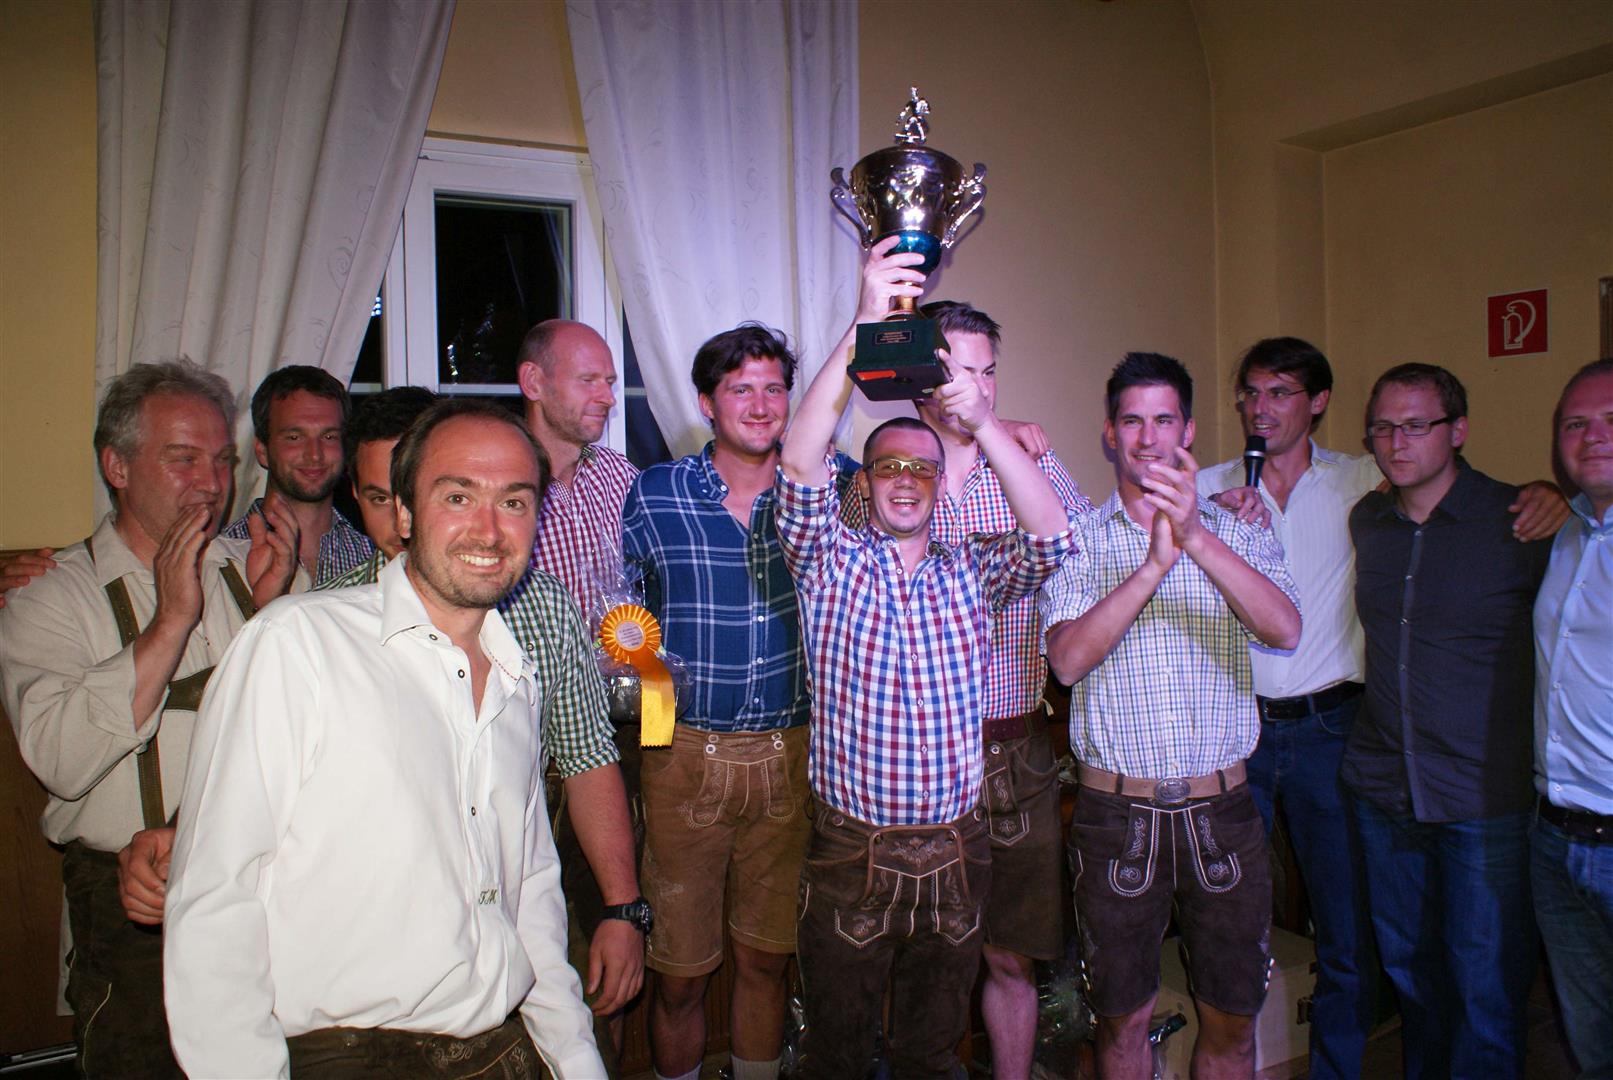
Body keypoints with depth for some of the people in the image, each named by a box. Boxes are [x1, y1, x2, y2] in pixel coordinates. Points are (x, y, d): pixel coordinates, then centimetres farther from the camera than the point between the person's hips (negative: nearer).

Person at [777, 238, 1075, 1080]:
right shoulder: (829, 563, -3)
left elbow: (1049, 535, -14)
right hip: (850, 853, -2)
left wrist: (982, 423, -29)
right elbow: (799, 467, -19)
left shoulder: (970, 571, 3)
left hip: (955, 854, 2)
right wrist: (865, 327, -30)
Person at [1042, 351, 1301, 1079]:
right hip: (1116, 812, -1)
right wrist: (1154, 563, -23)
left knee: (1231, 1020, 14)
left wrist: (1196, 536, -26)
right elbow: (1068, 660, -14)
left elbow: (1285, 630, -15)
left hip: (1221, 808, 1)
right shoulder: (1078, 540, 1)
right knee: (1122, 1018, 14)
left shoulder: (1238, 532, 4)